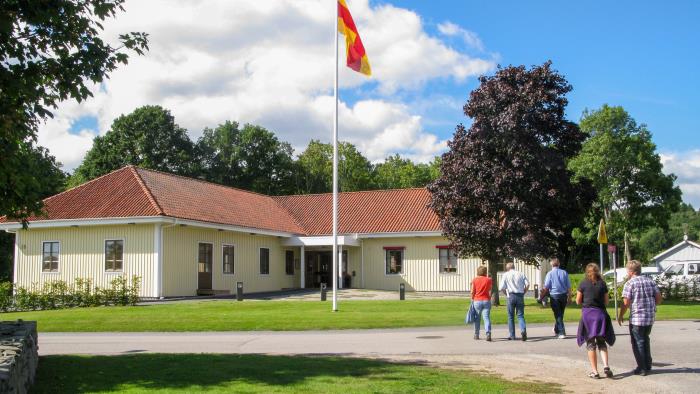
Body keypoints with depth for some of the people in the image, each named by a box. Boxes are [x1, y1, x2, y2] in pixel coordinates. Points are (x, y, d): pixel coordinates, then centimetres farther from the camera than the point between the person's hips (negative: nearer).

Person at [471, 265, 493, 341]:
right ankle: (488, 333, -22)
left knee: (477, 318, 12)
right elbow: (490, 291, 3)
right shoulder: (489, 280, 2)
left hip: (477, 301, 0)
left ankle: (476, 335, 20)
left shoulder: (475, 280, -1)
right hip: (486, 301, 0)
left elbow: (472, 292, 0)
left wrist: (472, 300, 10)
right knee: (486, 318, -5)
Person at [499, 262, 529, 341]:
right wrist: (523, 293, 10)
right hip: (520, 296, 2)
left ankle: (512, 335, 11)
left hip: (511, 296, -2)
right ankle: (523, 330, -21)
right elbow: (527, 284, 0)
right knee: (520, 315, 5)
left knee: (511, 316, 9)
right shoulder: (521, 274, 11)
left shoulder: (506, 275, 4)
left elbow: (501, 288, -3)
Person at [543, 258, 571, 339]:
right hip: (563, 295, 4)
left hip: (554, 296, -4)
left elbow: (546, 287, -9)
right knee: (560, 314, 17)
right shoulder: (564, 273, 3)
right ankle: (557, 330, 31)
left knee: (558, 315, 1)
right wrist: (569, 296, 12)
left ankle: (561, 333, -5)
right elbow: (568, 286, 4)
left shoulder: (550, 273, -6)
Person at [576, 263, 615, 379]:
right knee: (601, 342, 14)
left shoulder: (583, 283, -4)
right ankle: (606, 366, -5)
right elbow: (606, 301, 5)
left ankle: (594, 371, 5)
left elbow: (578, 301, -1)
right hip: (601, 313, 2)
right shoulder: (602, 284, 1)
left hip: (587, 314, -2)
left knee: (590, 343, 6)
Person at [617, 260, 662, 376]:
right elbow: (658, 299, 7)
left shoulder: (630, 283, -11)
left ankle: (642, 368, 7)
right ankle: (648, 365, 28)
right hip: (650, 318, 6)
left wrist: (620, 316, -1)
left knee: (638, 343, 5)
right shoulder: (650, 281, 6)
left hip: (636, 317, -6)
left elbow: (626, 303, -14)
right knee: (645, 340, 22)